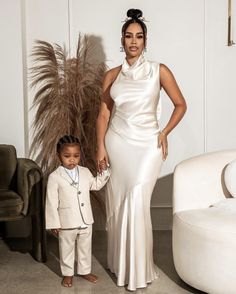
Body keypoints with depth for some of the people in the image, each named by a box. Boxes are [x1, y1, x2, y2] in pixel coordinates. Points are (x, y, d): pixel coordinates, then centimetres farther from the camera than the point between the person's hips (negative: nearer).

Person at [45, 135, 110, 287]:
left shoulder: (85, 172, 0)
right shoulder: (54, 177, -14)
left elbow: (96, 185, 20)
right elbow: (52, 202, -12)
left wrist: (104, 171, 7)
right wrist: (54, 223, -12)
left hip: (86, 220, 4)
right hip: (67, 223, -4)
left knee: (85, 247, 19)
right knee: (67, 249, 14)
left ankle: (85, 271, 37)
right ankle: (68, 273, 32)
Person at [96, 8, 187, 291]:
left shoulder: (159, 71, -1)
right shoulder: (112, 75, 6)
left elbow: (180, 105, 6)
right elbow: (104, 113, 6)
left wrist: (164, 133, -3)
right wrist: (101, 147, -3)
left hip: (146, 145, -3)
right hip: (117, 144, 3)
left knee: (136, 206, -8)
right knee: (116, 205, 8)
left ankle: (138, 270, 7)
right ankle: (119, 263, 25)